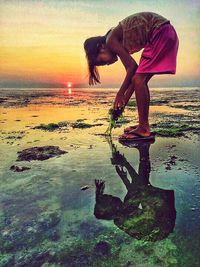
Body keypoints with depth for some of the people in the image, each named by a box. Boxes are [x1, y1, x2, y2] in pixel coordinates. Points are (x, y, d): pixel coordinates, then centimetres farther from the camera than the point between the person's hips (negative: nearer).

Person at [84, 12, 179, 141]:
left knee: (139, 80, -13)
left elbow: (132, 66, -16)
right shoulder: (119, 42, 15)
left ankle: (143, 130, -12)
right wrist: (124, 102, 12)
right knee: (140, 81, 8)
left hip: (161, 32, -9)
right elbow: (132, 72, 12)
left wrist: (120, 94, -9)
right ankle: (144, 125, 12)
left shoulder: (111, 41, -10)